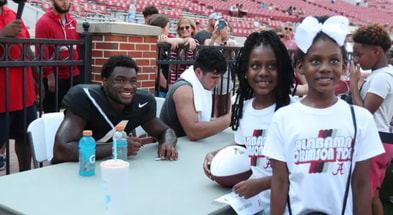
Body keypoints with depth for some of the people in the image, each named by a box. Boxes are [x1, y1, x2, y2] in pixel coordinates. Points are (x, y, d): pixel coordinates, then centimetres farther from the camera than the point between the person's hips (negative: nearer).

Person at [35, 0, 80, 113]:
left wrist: (77, 68, 9)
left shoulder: (73, 22, 10)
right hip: (54, 77, -6)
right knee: (52, 112, 6)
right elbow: (42, 51, -14)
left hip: (73, 75, 6)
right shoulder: (44, 22, -9)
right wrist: (50, 75, -17)